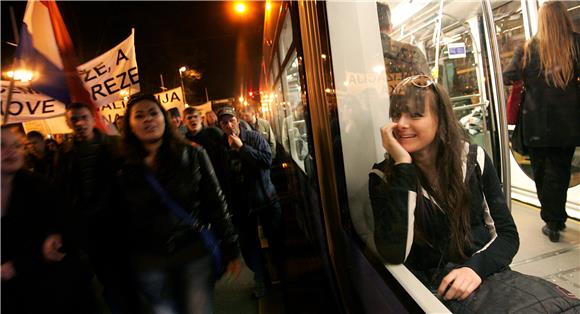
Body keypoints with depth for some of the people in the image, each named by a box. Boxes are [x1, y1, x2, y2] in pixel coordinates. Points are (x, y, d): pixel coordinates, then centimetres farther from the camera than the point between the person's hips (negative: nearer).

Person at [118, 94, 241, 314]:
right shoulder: (124, 167, -1)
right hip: (149, 263, 1)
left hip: (197, 252, -1)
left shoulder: (192, 154, -5)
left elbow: (216, 203, -3)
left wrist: (230, 250, -2)